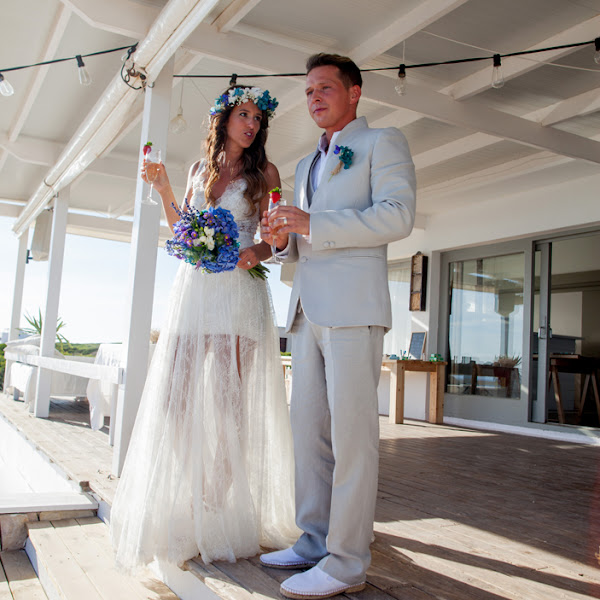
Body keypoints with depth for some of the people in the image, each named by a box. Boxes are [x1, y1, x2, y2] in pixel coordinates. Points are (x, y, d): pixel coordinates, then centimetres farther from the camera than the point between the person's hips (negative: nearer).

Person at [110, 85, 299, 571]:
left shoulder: (263, 173, 8)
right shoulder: (200, 170, 19)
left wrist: (257, 251, -17)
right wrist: (163, 189, 10)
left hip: (238, 291, -4)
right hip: (192, 288, 4)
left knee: (228, 400, -6)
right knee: (173, 396, -2)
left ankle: (217, 508, 4)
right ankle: (187, 502, 12)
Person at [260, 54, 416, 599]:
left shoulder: (383, 142, 6)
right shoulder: (307, 164, 28)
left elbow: (398, 216, -10)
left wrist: (315, 224, -15)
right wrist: (284, 238, 6)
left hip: (353, 307, -8)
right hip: (308, 308, 8)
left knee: (351, 432, -7)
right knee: (308, 430, 8)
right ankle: (315, 541, 19)